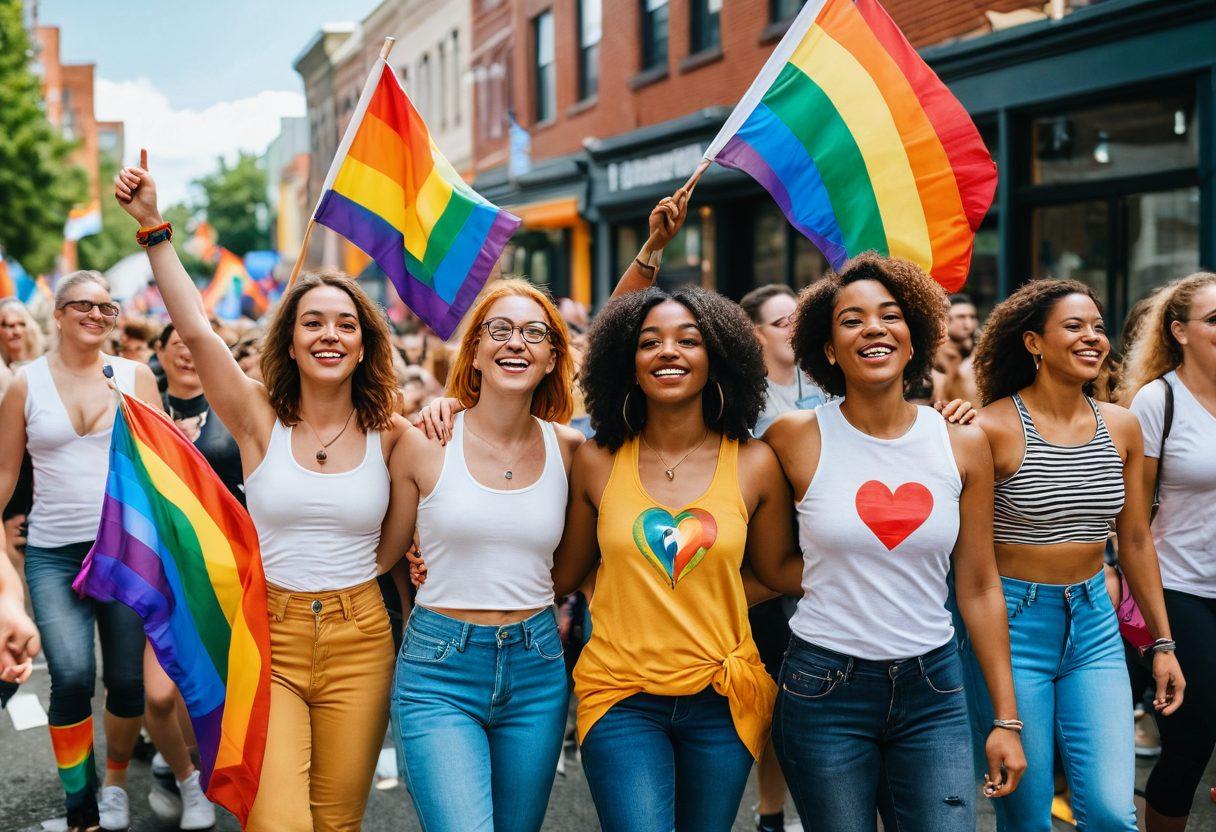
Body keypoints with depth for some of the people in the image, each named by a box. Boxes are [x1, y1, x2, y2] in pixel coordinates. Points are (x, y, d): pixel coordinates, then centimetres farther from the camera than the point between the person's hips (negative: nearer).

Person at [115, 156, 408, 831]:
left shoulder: (391, 436, 1)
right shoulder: (260, 420, -2)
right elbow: (196, 329, -12)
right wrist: (153, 226, -14)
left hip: (359, 643, 2)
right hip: (268, 636, -1)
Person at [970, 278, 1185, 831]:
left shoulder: (1121, 427, 4)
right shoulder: (994, 428, -13)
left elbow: (1135, 540, 12)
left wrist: (1162, 642, 14)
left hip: (1093, 624, 4)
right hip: (1014, 624, -4)